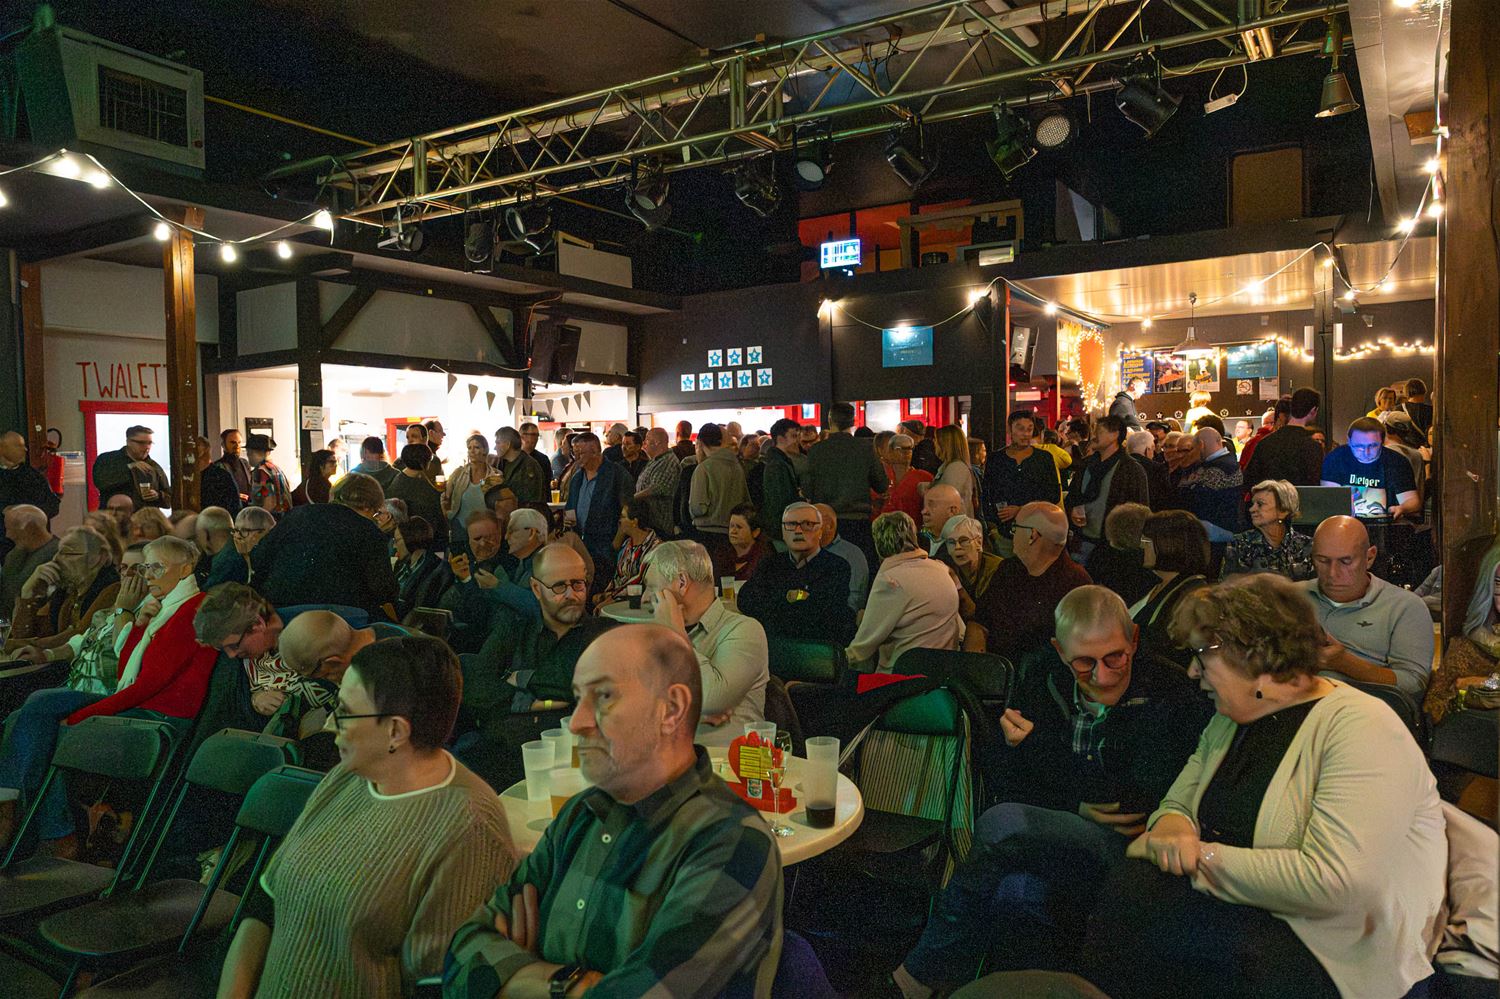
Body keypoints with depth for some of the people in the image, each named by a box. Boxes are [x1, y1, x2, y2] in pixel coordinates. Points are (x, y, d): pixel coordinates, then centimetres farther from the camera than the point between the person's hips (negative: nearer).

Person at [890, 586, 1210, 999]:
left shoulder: (1172, 698, -6)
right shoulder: (1040, 683, 6)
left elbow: (1142, 805, -13)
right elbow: (1009, 788, 6)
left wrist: (1033, 746, -10)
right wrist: (1077, 807, -14)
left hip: (1126, 854, -3)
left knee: (1003, 824, -29)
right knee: (1014, 891, -36)